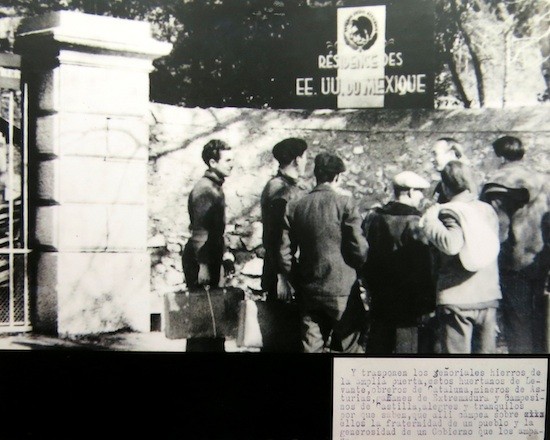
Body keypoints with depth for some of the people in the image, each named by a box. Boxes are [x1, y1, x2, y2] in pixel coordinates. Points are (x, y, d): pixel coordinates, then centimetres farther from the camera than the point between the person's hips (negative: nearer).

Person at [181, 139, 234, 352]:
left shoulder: (215, 187, 15)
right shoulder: (205, 189, -16)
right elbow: (200, 230, -21)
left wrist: (221, 255, 21)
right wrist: (202, 265, -23)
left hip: (210, 257, 10)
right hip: (200, 261, -10)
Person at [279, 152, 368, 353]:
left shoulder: (295, 207, 3)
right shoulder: (345, 203, -9)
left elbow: (285, 253, 2)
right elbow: (359, 248, -11)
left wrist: (299, 283, 13)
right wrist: (356, 268, 10)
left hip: (309, 292, 4)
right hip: (343, 291, -4)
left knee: (311, 347, 10)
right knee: (351, 347, 8)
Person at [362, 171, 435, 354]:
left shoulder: (375, 218, 4)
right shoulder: (414, 223, -15)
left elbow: (365, 257, 9)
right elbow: (422, 266, -16)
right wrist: (427, 302, -8)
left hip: (379, 299, 6)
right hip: (406, 303, -6)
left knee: (377, 346, 16)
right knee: (405, 345, 2)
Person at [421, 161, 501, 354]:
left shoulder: (449, 211, -12)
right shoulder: (488, 210, 7)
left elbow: (451, 244, -28)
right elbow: (494, 247, 15)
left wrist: (430, 221, -17)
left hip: (457, 299, -5)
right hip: (488, 296, 6)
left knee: (457, 350, 2)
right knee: (486, 351, 15)